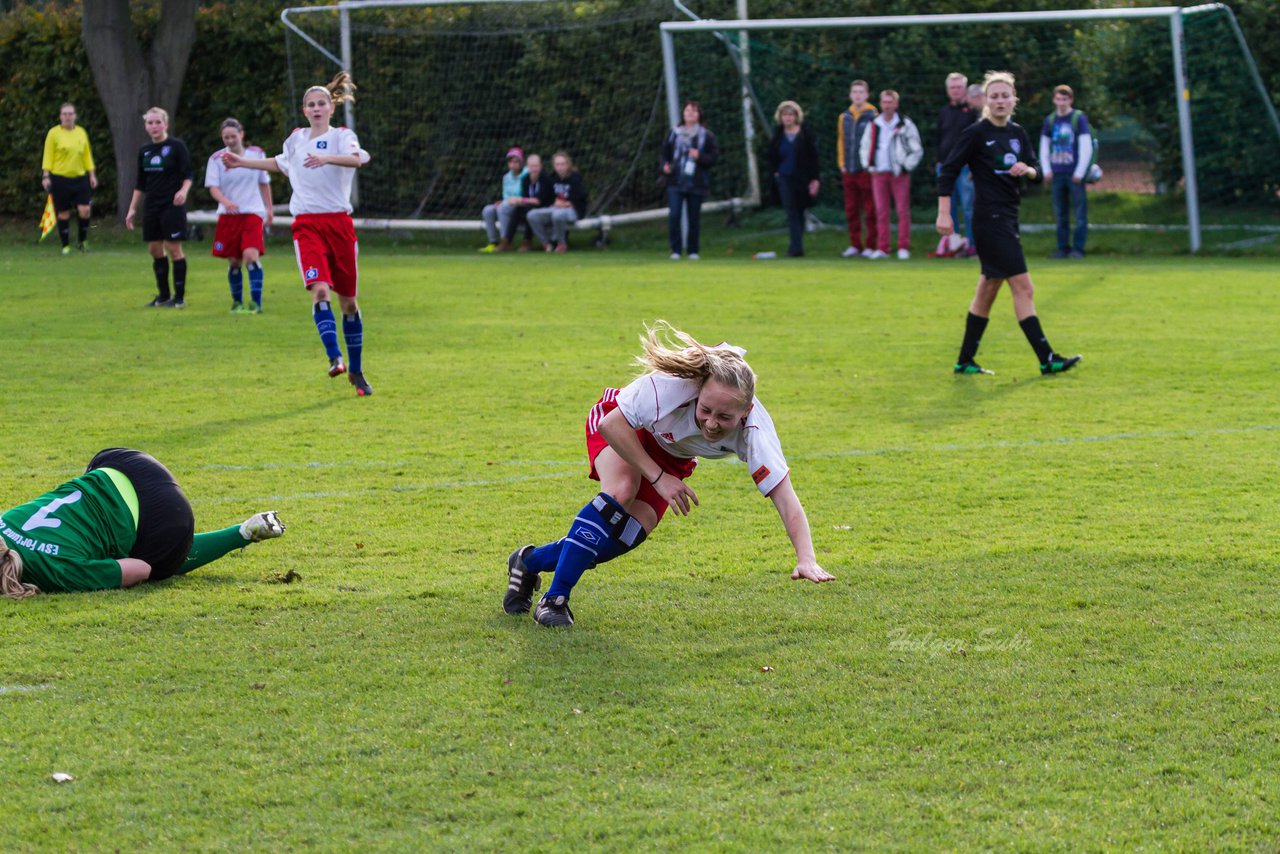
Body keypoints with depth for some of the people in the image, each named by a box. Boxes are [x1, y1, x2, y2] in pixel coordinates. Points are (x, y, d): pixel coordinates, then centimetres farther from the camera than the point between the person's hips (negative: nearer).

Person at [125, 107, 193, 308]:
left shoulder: (176, 146, -4)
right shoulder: (145, 151, 12)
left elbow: (188, 175, -7)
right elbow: (140, 184, 18)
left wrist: (184, 190, -26)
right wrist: (132, 209, 15)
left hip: (172, 206, -6)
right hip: (151, 207, 6)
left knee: (173, 248, -6)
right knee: (154, 250, 6)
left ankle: (179, 297, -1)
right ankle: (163, 295, 15)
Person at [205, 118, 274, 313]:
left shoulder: (257, 154, 4)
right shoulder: (216, 158, -1)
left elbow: (264, 183, 14)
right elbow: (213, 187, -9)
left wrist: (269, 209, 14)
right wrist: (226, 202, -28)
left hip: (252, 212, -1)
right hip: (228, 216, 1)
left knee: (251, 256, -19)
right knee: (233, 262, 4)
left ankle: (256, 302, -18)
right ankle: (237, 301, 21)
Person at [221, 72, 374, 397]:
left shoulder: (342, 136, -1)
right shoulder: (296, 139, 12)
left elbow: (356, 158, -25)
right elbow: (281, 163, 35)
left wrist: (327, 158, -42)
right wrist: (244, 162, 34)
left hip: (339, 223, -2)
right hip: (307, 225, 2)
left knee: (348, 300, 4)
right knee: (319, 290, -22)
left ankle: (356, 370, 18)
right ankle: (335, 357, -30)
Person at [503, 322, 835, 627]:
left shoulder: (753, 430, -35)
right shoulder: (674, 385, -42)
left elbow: (784, 497, -36)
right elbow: (611, 424, -31)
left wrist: (806, 560, -47)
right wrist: (658, 478, -32)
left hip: (671, 455, 4)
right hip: (621, 428, -4)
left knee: (633, 531, -13)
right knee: (621, 493, -32)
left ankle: (531, 562, 10)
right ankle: (554, 598, -25)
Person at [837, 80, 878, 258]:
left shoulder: (873, 116, -4)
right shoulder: (844, 117, 12)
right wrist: (841, 163, 10)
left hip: (867, 170, -5)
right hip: (848, 171, 5)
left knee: (870, 211, -1)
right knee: (851, 210, 8)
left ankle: (871, 246, 3)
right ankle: (855, 245, 15)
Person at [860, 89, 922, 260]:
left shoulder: (905, 125, 0)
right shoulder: (873, 125, 10)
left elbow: (917, 150, 2)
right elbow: (865, 147, 18)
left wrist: (906, 167, -7)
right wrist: (869, 165, 5)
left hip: (899, 174, -3)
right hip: (879, 174, 3)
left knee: (903, 210, -5)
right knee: (881, 211, 3)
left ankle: (903, 247, -2)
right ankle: (883, 248, 6)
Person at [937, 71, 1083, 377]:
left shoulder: (1017, 132, 11)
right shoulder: (976, 133, -8)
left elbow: (1037, 170, 11)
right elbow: (948, 171, -8)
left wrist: (1027, 169, -12)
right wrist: (944, 214, -13)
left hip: (1008, 218, 8)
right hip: (990, 218, -8)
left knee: (988, 289, 12)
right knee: (1023, 287, -10)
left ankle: (965, 361, 19)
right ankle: (1046, 358, -11)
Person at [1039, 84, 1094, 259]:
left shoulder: (1079, 118, -3)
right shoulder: (1049, 120, 10)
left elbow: (1086, 148, -6)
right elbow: (1044, 148, 15)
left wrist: (1079, 172, -10)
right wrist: (1047, 170, 4)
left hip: (1075, 174, -4)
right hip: (1057, 173, 4)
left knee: (1079, 212, -2)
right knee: (1060, 213, 7)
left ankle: (1078, 248, 1)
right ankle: (1063, 248, 12)